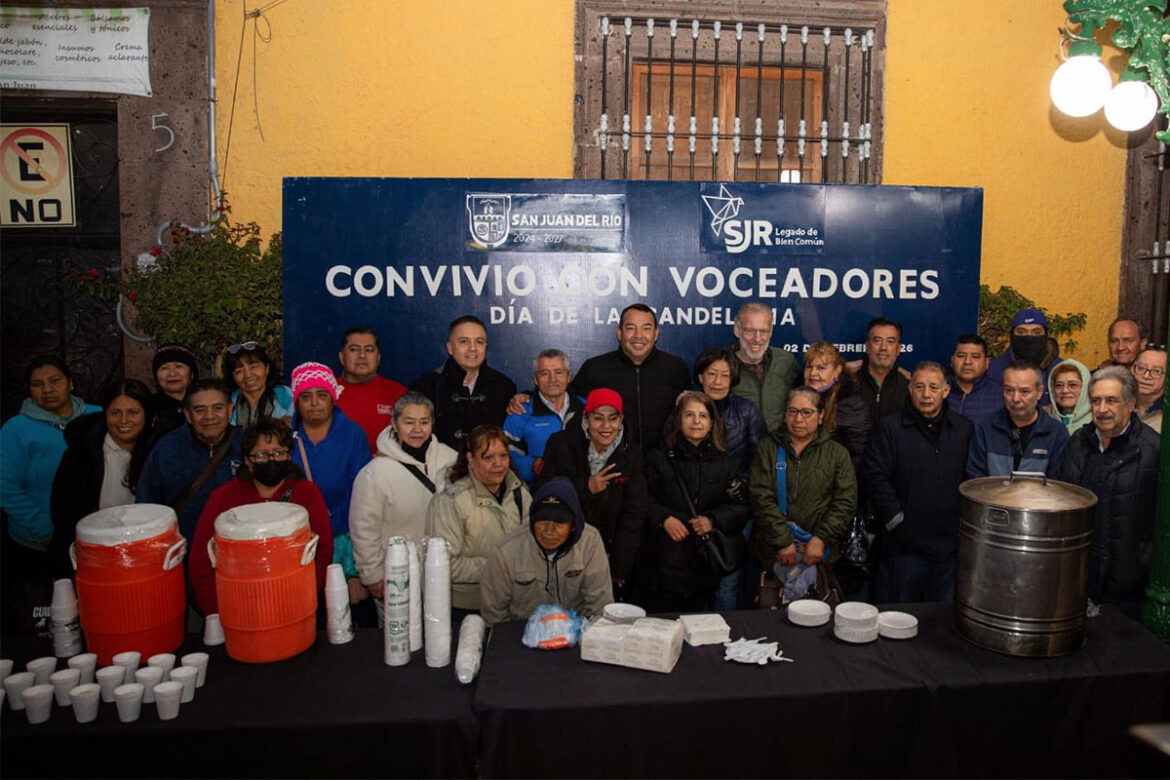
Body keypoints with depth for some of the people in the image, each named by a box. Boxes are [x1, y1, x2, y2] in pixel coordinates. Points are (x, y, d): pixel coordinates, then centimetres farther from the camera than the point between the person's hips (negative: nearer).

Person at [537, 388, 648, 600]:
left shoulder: (631, 455, -2)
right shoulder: (560, 445, -7)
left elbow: (633, 516, -2)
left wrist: (618, 574, -7)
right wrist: (585, 488, -21)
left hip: (607, 555, 1)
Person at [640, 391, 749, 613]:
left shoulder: (722, 462, 10)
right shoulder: (659, 458, 3)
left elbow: (741, 505, 7)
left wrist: (713, 520, -8)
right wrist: (663, 519, -15)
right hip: (665, 559, -2)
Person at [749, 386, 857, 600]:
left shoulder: (837, 453, 9)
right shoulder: (768, 448, 6)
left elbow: (845, 502, 1)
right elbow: (761, 497, -3)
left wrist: (820, 539, -11)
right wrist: (784, 541, -12)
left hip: (820, 553, 0)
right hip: (773, 553, 0)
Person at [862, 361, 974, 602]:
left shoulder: (964, 429, 10)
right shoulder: (889, 427, 0)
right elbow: (874, 478, -6)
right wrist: (898, 524, -10)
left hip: (950, 546, 3)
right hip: (904, 546, -3)